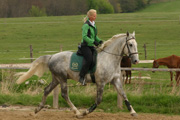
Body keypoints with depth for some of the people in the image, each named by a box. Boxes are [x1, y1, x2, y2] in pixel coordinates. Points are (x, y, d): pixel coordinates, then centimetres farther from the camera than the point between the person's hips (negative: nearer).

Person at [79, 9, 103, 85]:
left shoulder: (93, 25, 14)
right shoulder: (86, 25, -12)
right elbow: (84, 37, -21)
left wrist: (99, 41, 4)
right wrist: (93, 42, -27)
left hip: (91, 46, 9)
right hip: (85, 46, -9)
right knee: (89, 59, -27)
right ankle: (81, 77, -23)